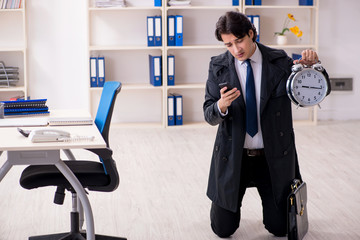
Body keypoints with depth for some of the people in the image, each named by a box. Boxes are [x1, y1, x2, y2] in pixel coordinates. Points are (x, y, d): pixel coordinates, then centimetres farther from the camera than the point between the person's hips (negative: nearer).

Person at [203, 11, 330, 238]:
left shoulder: (279, 61, -5)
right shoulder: (218, 66, -4)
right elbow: (209, 115, -7)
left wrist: (313, 65, -23)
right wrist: (221, 106, -30)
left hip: (274, 158, 0)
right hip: (233, 157, 0)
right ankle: (226, 201, 40)